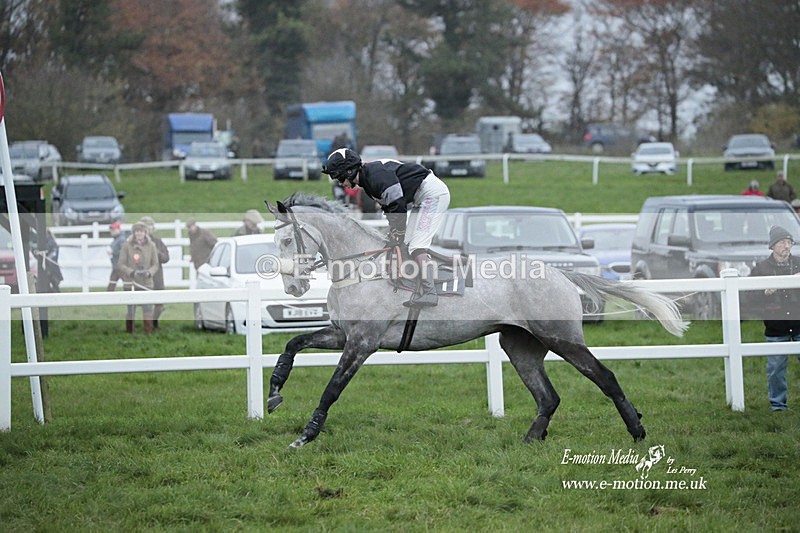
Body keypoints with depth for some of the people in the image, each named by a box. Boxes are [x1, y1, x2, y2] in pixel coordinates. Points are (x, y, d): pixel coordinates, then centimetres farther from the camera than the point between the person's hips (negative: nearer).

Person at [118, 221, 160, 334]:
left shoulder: (151, 246, -1)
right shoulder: (127, 245, -5)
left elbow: (156, 264, 4)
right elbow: (121, 264, -4)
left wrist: (149, 272, -17)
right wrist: (131, 272, -20)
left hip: (146, 283, 1)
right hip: (131, 283, -1)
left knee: (148, 311, -6)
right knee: (130, 312, 7)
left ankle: (149, 334, 0)